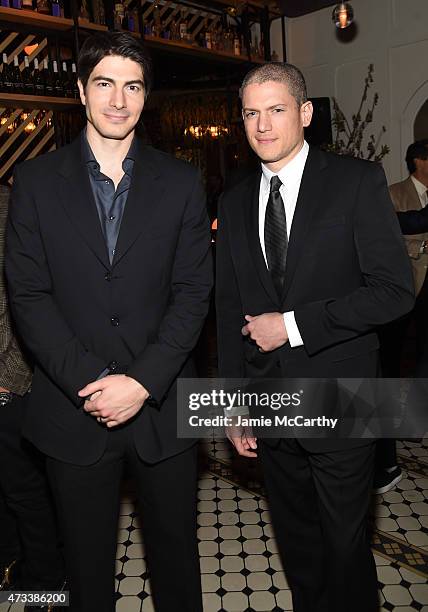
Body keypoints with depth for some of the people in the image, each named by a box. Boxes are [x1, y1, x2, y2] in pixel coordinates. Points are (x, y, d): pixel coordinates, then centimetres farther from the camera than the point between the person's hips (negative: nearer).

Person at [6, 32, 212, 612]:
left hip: (162, 406, 1)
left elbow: (193, 292, -3)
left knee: (175, 549, 18)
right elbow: (29, 296, -4)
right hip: (75, 411, 0)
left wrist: (144, 381, -13)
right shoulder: (36, 181, 0)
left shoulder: (181, 182, 1)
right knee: (87, 561, 19)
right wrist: (89, 382, -14)